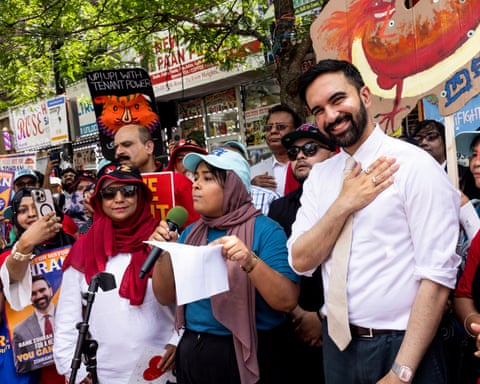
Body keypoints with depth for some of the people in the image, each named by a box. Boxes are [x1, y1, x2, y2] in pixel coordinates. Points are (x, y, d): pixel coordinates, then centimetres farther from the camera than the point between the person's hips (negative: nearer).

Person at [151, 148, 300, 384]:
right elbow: (166, 297, 5)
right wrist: (163, 254, -11)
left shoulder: (265, 230, -11)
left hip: (248, 357, -4)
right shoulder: (190, 233, 6)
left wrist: (250, 261, -32)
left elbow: (287, 301, -18)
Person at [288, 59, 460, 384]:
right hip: (337, 344, 6)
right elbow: (300, 261, -1)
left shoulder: (416, 166, -13)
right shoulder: (319, 177, 5)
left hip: (401, 347, -5)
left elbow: (437, 276, -17)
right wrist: (344, 205, -14)